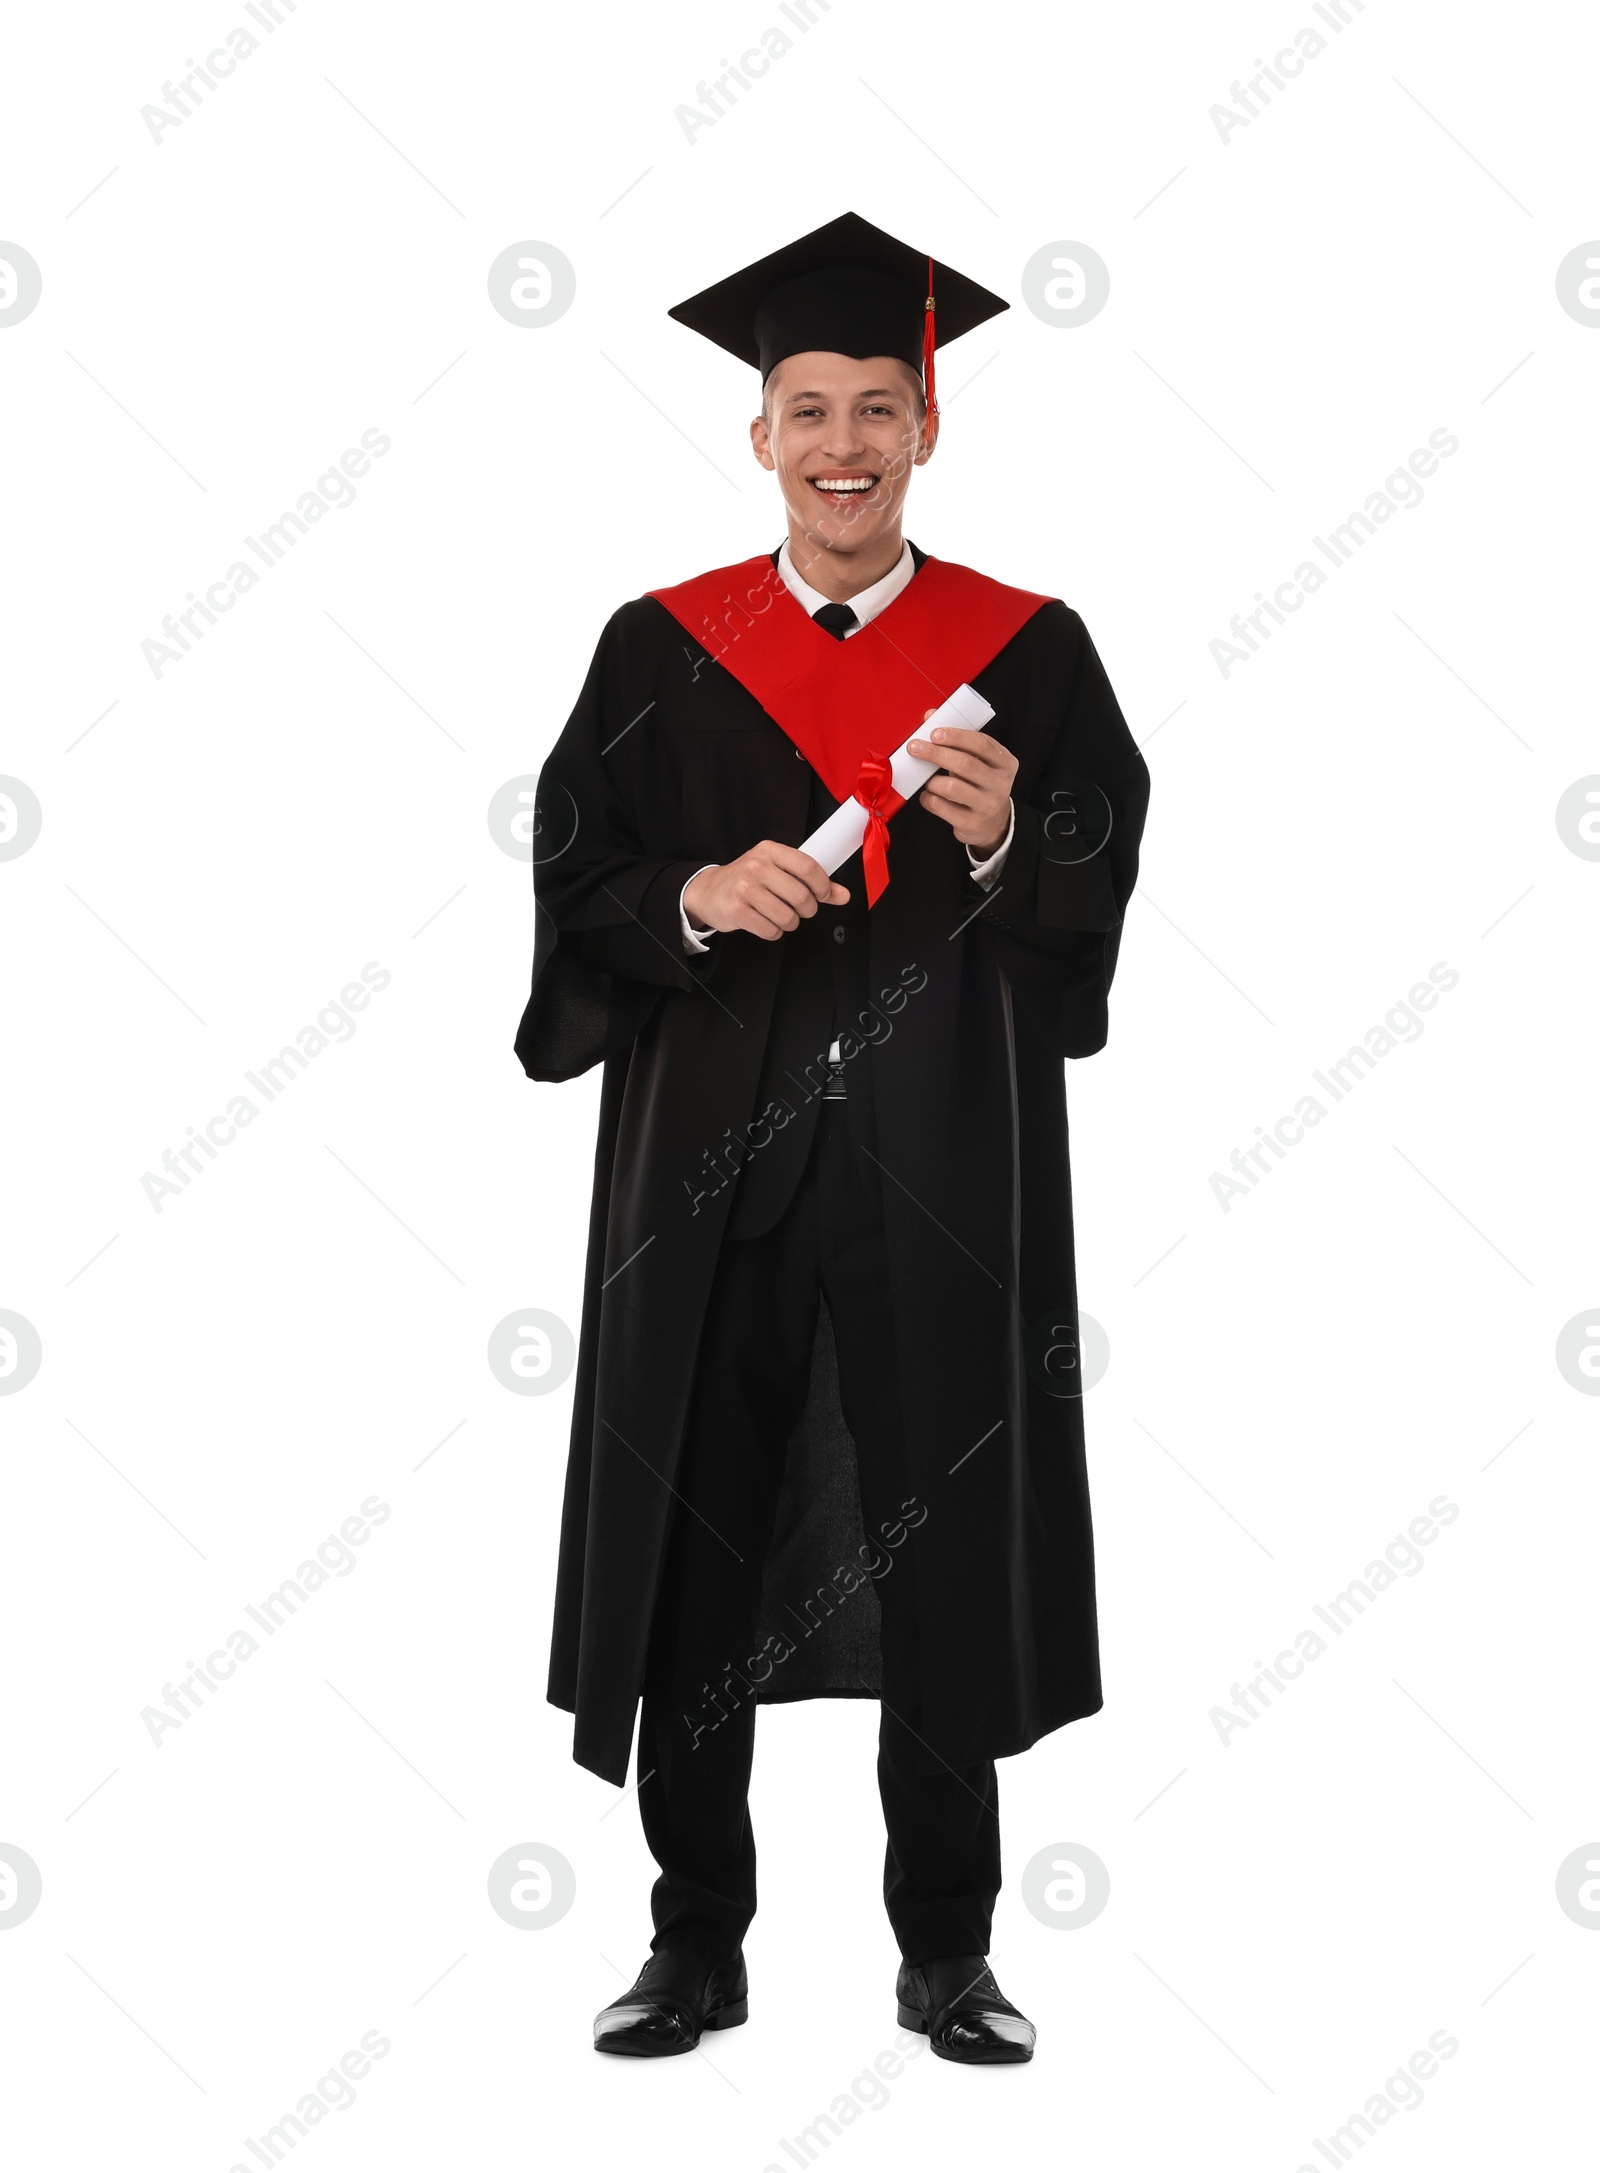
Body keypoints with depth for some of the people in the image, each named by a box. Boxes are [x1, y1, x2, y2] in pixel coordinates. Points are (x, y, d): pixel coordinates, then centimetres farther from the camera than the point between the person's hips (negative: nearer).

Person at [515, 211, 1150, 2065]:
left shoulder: (1027, 650, 6)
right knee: (697, 1548, 4)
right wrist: (698, 901, -15)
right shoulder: (663, 648, 7)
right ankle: (697, 1946, 21)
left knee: (947, 1549, 4)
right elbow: (571, 894, 4)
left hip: (943, 1164, 0)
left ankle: (946, 1951, 20)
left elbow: (1097, 920, 2)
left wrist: (1007, 846, -18)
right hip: (711, 1159, 1)